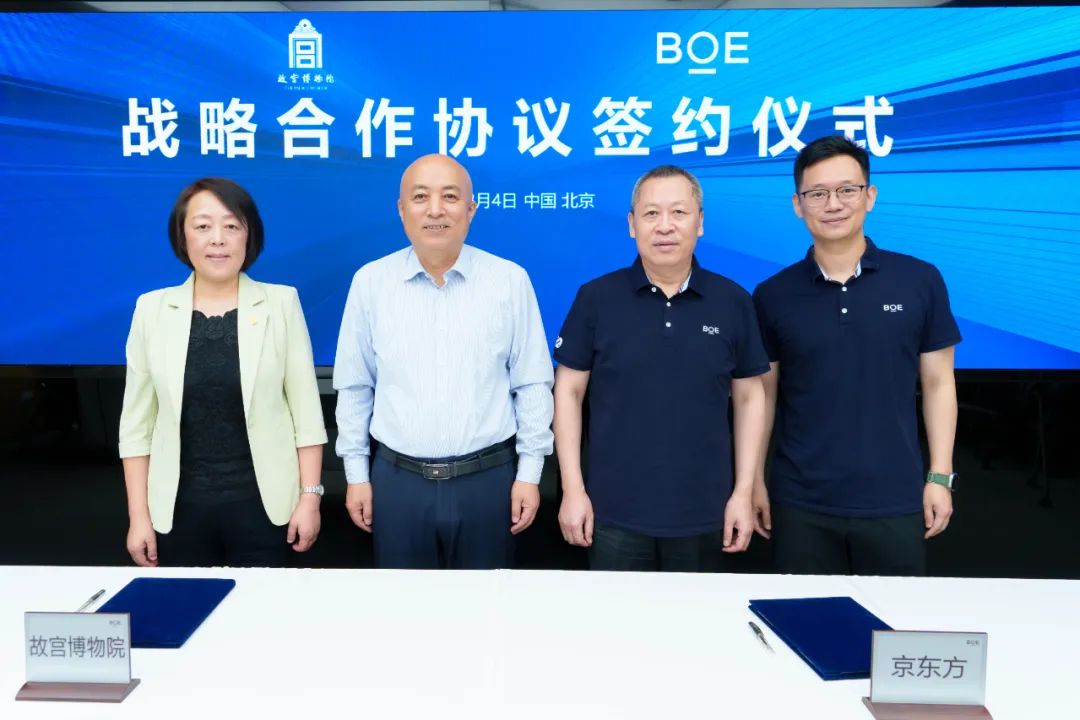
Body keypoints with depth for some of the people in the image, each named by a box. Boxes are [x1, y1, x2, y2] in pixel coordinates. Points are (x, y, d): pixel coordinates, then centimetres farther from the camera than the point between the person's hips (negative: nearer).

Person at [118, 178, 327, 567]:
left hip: (262, 503, -1)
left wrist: (310, 497, -5)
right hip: (180, 507, 2)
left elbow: (306, 411, -3)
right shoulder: (152, 309, 0)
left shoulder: (281, 303, -4)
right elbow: (137, 423, 3)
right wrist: (138, 515, 1)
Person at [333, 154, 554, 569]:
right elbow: (354, 387, 5)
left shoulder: (510, 281, -4)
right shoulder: (370, 281, -1)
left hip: (488, 478, -1)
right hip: (397, 480, 1)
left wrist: (529, 472, -1)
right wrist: (356, 473, 6)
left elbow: (532, 385, 0)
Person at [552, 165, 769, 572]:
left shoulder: (733, 302, 0)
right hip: (614, 513, -1)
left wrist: (743, 492, 1)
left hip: (704, 515, 2)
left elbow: (749, 397, 5)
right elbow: (568, 391, -1)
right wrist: (573, 489, -4)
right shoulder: (596, 298, -4)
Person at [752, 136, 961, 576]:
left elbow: (938, 383, 4)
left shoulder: (921, 282, -2)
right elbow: (762, 393, 5)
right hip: (800, 502, 0)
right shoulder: (773, 296, -1)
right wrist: (755, 480, 3)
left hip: (894, 500, 0)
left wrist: (940, 476, 0)